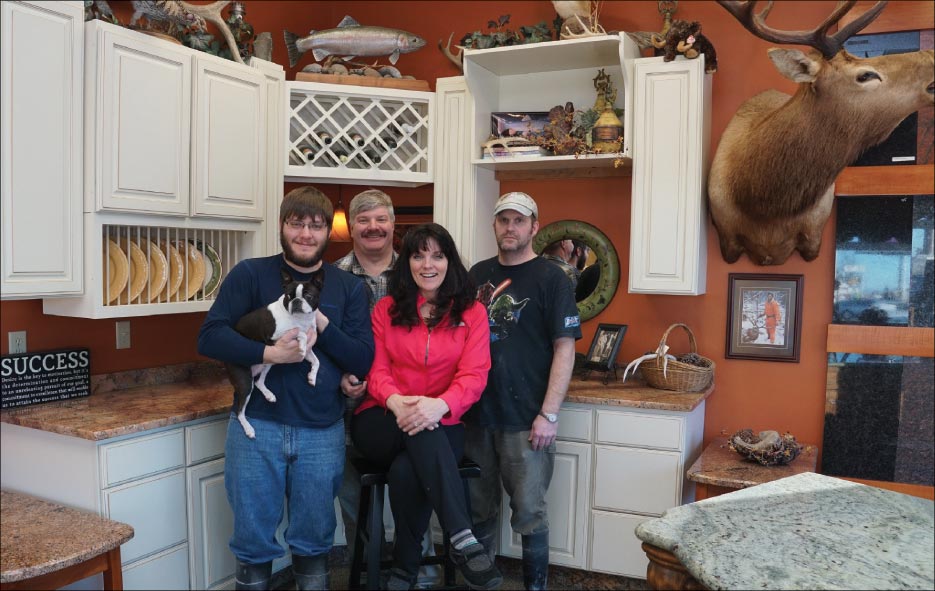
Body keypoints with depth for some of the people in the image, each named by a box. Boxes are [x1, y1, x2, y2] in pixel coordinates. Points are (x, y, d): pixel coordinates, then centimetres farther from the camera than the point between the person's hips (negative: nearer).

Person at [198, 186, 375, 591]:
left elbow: (363, 361, -2)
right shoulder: (250, 274, -1)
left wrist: (321, 323, -16)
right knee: (254, 543, 12)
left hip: (322, 434, 2)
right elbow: (209, 337, -9)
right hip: (256, 428, -1)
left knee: (314, 544, 16)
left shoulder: (348, 288, 4)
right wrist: (272, 353, -21)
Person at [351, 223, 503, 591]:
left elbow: (474, 375, -8)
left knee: (406, 473, -35)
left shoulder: (472, 312, 4)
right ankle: (463, 540, -39)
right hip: (383, 422, 1)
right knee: (419, 431, -36)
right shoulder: (386, 309, 9)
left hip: (442, 425, -1)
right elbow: (376, 369, 0)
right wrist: (395, 401, -24)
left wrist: (440, 405, -30)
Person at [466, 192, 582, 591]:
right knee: (479, 509, 16)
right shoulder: (478, 274, 10)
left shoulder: (551, 280, -5)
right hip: (477, 414, 5)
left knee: (529, 513, 6)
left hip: (525, 421, -4)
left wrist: (549, 414, -15)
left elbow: (564, 348, -9)